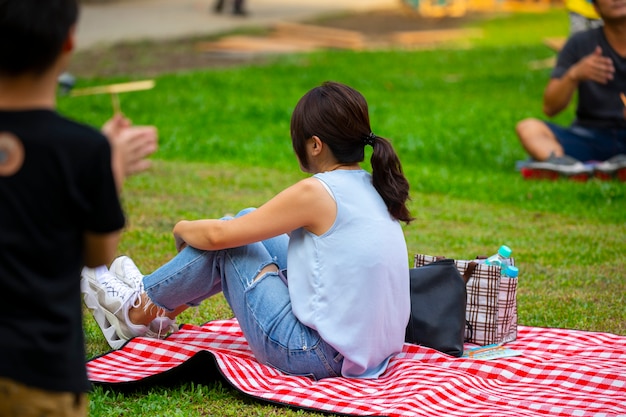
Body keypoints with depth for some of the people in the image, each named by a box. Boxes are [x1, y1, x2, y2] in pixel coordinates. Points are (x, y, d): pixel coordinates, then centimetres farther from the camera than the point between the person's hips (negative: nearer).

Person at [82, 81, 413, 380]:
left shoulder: (315, 193, -18)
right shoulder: (373, 189, 5)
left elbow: (218, 235, -11)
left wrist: (182, 228, 11)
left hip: (317, 356, -8)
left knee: (226, 242, 5)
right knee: (246, 223, 15)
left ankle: (138, 310, 25)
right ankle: (162, 305, 32)